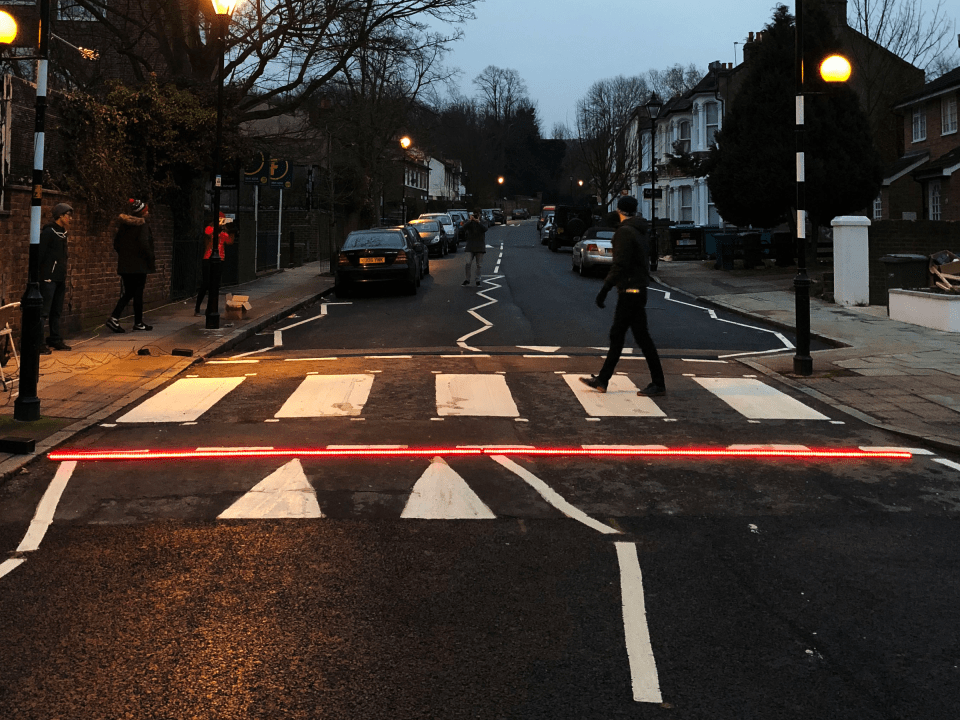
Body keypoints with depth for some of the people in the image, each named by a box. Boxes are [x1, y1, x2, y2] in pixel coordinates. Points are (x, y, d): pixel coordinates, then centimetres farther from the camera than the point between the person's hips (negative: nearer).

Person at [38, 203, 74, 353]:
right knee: (44, 312, -9)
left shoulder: (62, 233, 16)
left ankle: (55, 340, 19)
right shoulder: (48, 232, -9)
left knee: (57, 312, 12)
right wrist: (37, 276, -17)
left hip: (60, 279, 9)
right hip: (49, 278, -8)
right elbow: (40, 254, -13)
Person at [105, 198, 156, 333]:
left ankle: (114, 318, -4)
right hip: (139, 265, -7)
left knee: (127, 293, 12)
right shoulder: (142, 226, -11)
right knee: (138, 294, 2)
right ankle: (138, 323, 9)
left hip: (124, 265, 7)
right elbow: (144, 245, -21)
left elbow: (116, 244, 13)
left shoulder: (124, 225, 10)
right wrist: (151, 259, -11)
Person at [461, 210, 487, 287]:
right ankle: (467, 280, 2)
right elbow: (464, 228, -13)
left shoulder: (482, 223, 4)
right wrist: (470, 220, -21)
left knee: (479, 265, 4)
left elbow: (485, 229, -16)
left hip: (480, 247, 0)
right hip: (470, 247, 0)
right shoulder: (470, 223, 6)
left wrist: (478, 221, -21)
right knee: (468, 263, -9)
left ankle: (478, 280, 12)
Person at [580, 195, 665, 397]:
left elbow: (620, 265, -22)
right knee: (617, 336, 13)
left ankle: (658, 384, -2)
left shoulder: (624, 232, -15)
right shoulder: (641, 231, 14)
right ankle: (602, 380, 18)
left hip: (630, 292, -10)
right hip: (638, 289, 10)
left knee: (642, 337, -5)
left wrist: (604, 290, -19)